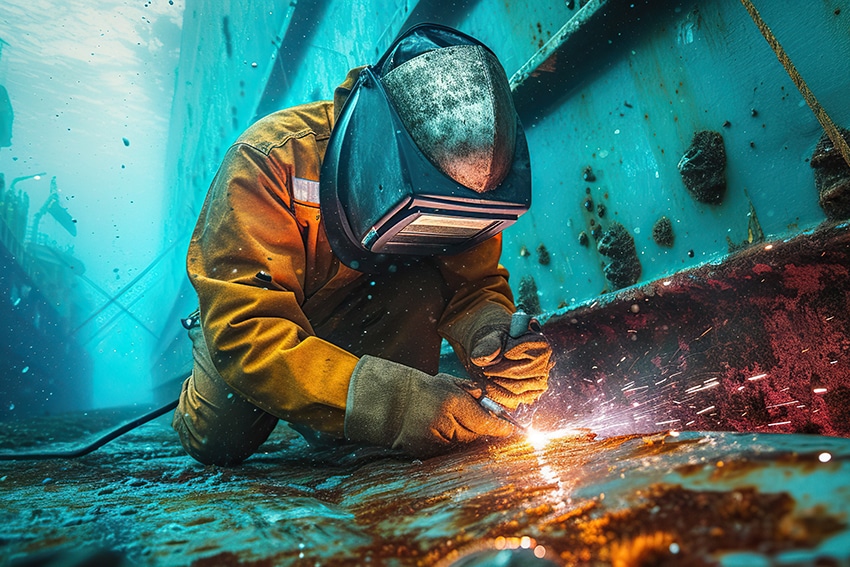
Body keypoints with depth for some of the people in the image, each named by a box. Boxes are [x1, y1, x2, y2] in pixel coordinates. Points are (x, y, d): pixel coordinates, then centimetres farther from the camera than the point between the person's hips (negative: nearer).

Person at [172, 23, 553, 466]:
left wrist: (491, 334, -39)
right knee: (219, 442, -15)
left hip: (360, 314, 2)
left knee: (421, 287, -27)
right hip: (261, 309, -1)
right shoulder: (270, 160, -35)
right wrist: (387, 401, -51)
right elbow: (242, 329, -40)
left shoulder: (460, 174, -22)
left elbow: (475, 283, -14)